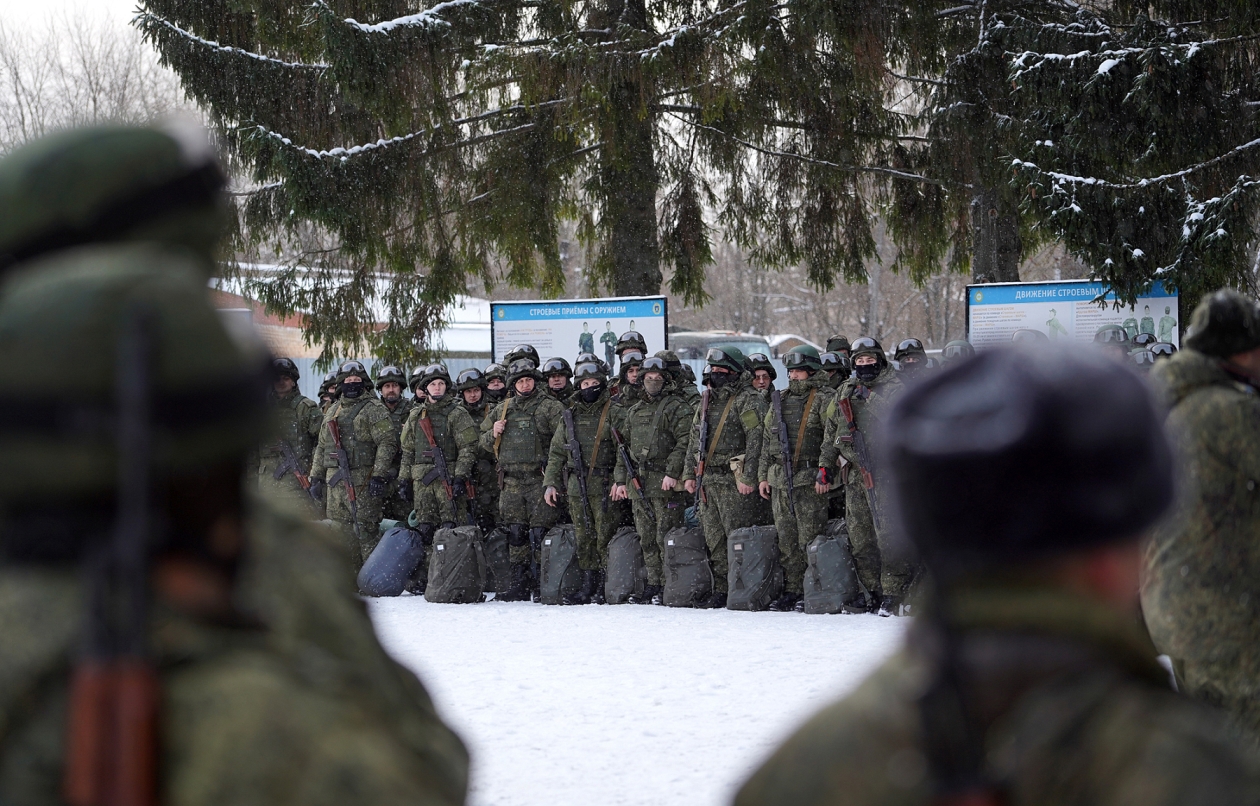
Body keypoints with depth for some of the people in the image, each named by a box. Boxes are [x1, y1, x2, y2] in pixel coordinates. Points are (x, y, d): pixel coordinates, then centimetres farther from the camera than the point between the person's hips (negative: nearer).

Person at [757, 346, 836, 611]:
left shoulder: (823, 400, -3)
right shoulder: (779, 401, 17)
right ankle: (791, 591, 12)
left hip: (810, 480, -7)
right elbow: (766, 441, 22)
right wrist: (763, 475, 17)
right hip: (780, 480, 7)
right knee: (786, 540, 7)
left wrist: (826, 473, -16)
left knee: (810, 538, -7)